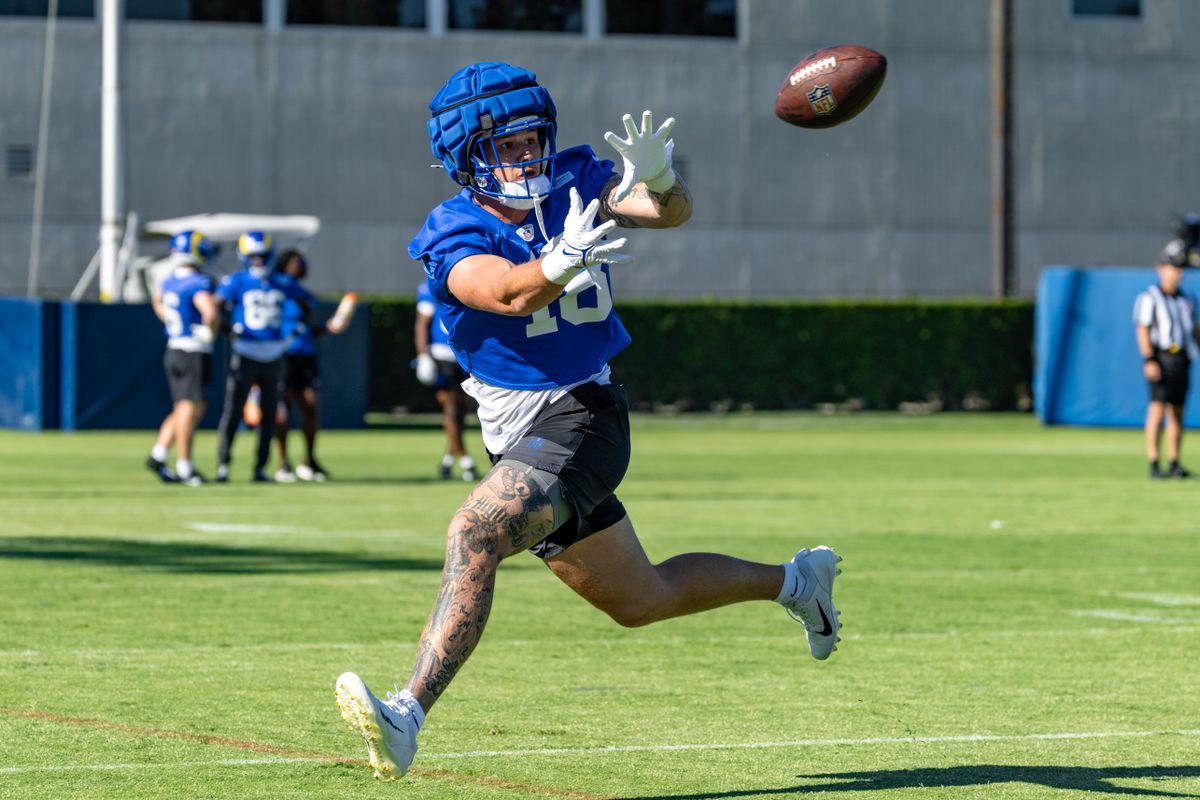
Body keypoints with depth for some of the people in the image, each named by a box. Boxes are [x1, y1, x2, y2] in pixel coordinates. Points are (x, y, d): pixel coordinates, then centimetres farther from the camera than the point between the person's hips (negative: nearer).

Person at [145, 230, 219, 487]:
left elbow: (157, 301, 31)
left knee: (182, 410, 16)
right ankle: (184, 467, 0)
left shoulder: (170, 281, 9)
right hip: (195, 353, -8)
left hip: (173, 349, 8)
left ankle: (158, 456, 9)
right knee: (190, 409, -2)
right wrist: (211, 332, -13)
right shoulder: (198, 283, -17)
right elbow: (210, 312, -32)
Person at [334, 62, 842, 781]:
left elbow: (673, 212, -19)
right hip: (516, 435, 4)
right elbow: (510, 293, -27)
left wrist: (657, 179, -43)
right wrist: (560, 265, -49)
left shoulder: (574, 185, -4)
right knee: (639, 600, 18)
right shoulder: (453, 237, -7)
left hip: (581, 416, -4)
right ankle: (795, 580, 41)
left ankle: (405, 718, -34)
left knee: (475, 533, -28)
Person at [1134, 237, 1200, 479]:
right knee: (1157, 409, -13)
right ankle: (1153, 465, -17)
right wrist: (1148, 360, -19)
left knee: (1177, 413, 7)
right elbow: (1143, 330, -10)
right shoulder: (1149, 298, -2)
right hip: (1160, 357, -6)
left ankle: (1174, 464, 11)